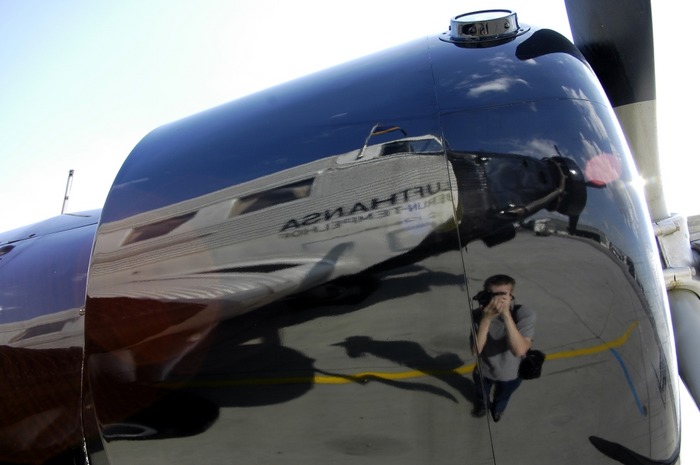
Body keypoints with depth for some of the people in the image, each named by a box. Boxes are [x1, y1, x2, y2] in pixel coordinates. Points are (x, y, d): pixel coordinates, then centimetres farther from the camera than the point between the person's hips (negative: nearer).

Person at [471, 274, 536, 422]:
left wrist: (506, 314, -52)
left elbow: (519, 350, -44)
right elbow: (476, 351, -34)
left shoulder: (525, 314, -33)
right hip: (483, 370, 0)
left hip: (510, 374, 0)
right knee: (482, 394, 33)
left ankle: (497, 408, 67)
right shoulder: (479, 314, -28)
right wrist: (486, 319, -46)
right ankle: (483, 404, 68)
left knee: (502, 398, 32)